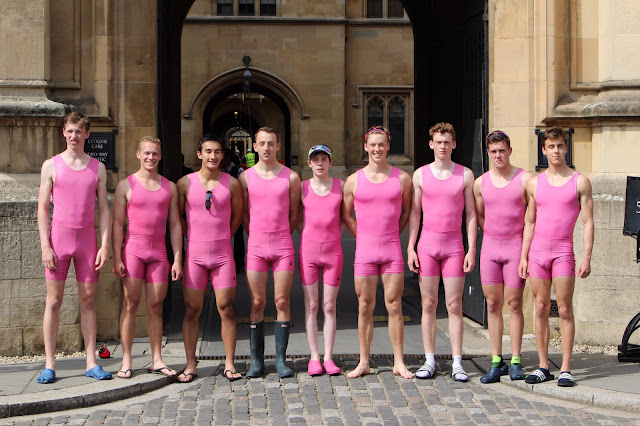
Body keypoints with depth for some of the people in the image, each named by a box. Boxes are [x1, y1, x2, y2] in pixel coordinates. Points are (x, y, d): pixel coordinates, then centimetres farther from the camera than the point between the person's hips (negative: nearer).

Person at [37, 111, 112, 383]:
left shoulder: (97, 168, 9)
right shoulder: (51, 166, 4)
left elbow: (103, 209, 8)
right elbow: (43, 208, 1)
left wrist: (105, 245, -2)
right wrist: (45, 245, -8)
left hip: (87, 239, 2)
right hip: (58, 238, -2)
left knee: (88, 301, 4)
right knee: (54, 301, -1)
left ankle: (91, 363, 8)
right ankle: (49, 364, 4)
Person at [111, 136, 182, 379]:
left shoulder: (169, 187, 12)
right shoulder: (126, 185, 4)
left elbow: (175, 225, 11)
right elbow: (117, 224, 0)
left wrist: (177, 259, 4)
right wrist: (116, 258, -8)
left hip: (159, 252, 2)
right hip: (133, 249, -2)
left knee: (156, 306, 3)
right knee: (131, 305, -3)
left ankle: (156, 360, 8)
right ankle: (126, 361, 1)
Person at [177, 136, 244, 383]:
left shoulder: (231, 183, 4)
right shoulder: (185, 183, 3)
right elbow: (177, 216, 12)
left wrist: (222, 239, 10)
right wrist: (191, 238, 7)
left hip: (223, 254, 0)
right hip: (194, 254, 0)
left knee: (227, 309, -2)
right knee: (191, 310, 1)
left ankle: (229, 364, 6)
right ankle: (190, 365, 9)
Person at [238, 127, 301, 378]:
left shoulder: (290, 177, 3)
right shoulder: (246, 177, 5)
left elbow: (294, 214, 11)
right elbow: (243, 214, 13)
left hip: (283, 245, 0)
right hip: (255, 245, 1)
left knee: (282, 302, 0)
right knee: (257, 303, 1)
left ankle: (280, 359, 7)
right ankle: (256, 360, 7)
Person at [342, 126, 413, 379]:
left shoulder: (402, 178, 4)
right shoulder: (353, 181, 5)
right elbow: (346, 214, 14)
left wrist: (392, 234, 9)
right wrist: (363, 236, 8)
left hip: (392, 249, 0)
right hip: (364, 249, 0)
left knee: (394, 306, 0)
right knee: (365, 308, 4)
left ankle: (398, 363, 8)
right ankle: (363, 363, 13)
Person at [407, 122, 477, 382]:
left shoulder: (465, 175, 4)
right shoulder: (420, 174, 6)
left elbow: (471, 214, 4)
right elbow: (414, 213, 7)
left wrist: (472, 249, -4)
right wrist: (410, 248, 0)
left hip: (454, 246, -1)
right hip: (427, 245, 1)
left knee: (454, 306, -1)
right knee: (428, 305, 3)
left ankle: (457, 363, 3)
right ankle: (429, 361, 9)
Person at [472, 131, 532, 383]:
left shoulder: (524, 179, -3)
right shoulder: (480, 183, 6)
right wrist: (494, 235, 11)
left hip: (516, 246, -3)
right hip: (490, 247, 3)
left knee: (514, 304, -2)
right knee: (493, 305, 3)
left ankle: (515, 362, 5)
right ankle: (496, 362, 7)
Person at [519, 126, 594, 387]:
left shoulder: (580, 182, 2)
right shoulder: (535, 183, 11)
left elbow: (587, 222, 0)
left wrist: (587, 257, -8)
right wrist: (523, 256, 7)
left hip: (563, 251, -3)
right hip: (537, 251, 3)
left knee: (565, 311, -4)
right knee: (540, 310, 5)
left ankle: (566, 369, 0)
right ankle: (543, 367, 11)